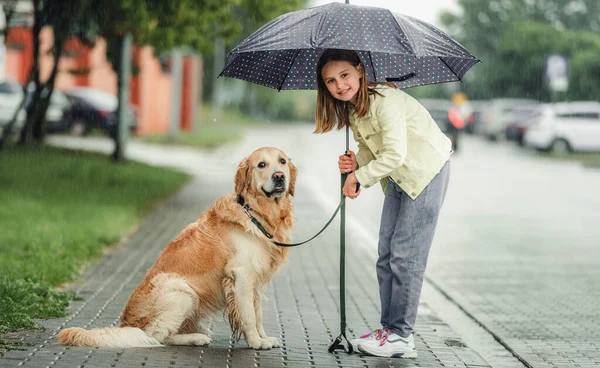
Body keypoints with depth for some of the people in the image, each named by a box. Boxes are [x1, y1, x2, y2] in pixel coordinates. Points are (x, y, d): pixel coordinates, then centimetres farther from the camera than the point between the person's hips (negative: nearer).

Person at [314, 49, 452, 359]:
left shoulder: (385, 100, -26)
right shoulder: (351, 108, 2)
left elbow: (395, 154, -31)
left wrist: (359, 177, -20)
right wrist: (356, 162, -13)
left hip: (427, 170, -9)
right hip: (398, 177, 9)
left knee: (405, 253, -10)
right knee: (386, 254, 7)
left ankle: (400, 336, -4)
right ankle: (390, 327, 15)